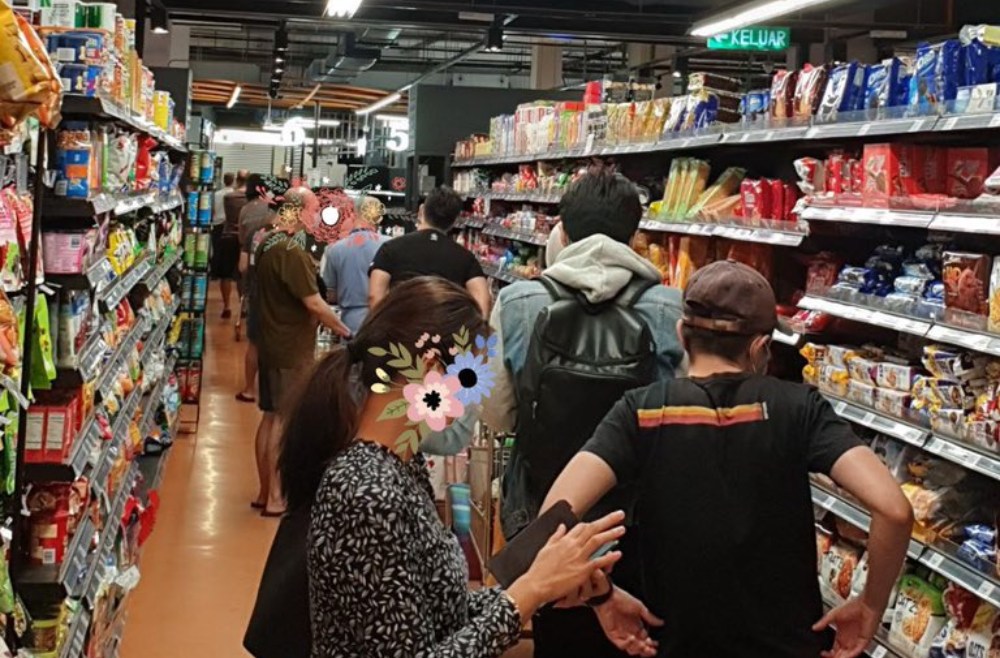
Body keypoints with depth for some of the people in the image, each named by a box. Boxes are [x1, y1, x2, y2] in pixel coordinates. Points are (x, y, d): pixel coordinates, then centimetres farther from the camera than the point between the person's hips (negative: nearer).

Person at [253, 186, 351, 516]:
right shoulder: (291, 251, -22)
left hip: (272, 343, 9)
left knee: (271, 417, 15)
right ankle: (276, 499, 5)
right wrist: (345, 332, -10)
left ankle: (266, 490, 24)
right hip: (292, 350, -9)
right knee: (284, 421, -2)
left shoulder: (269, 244, 8)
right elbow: (314, 304, -22)